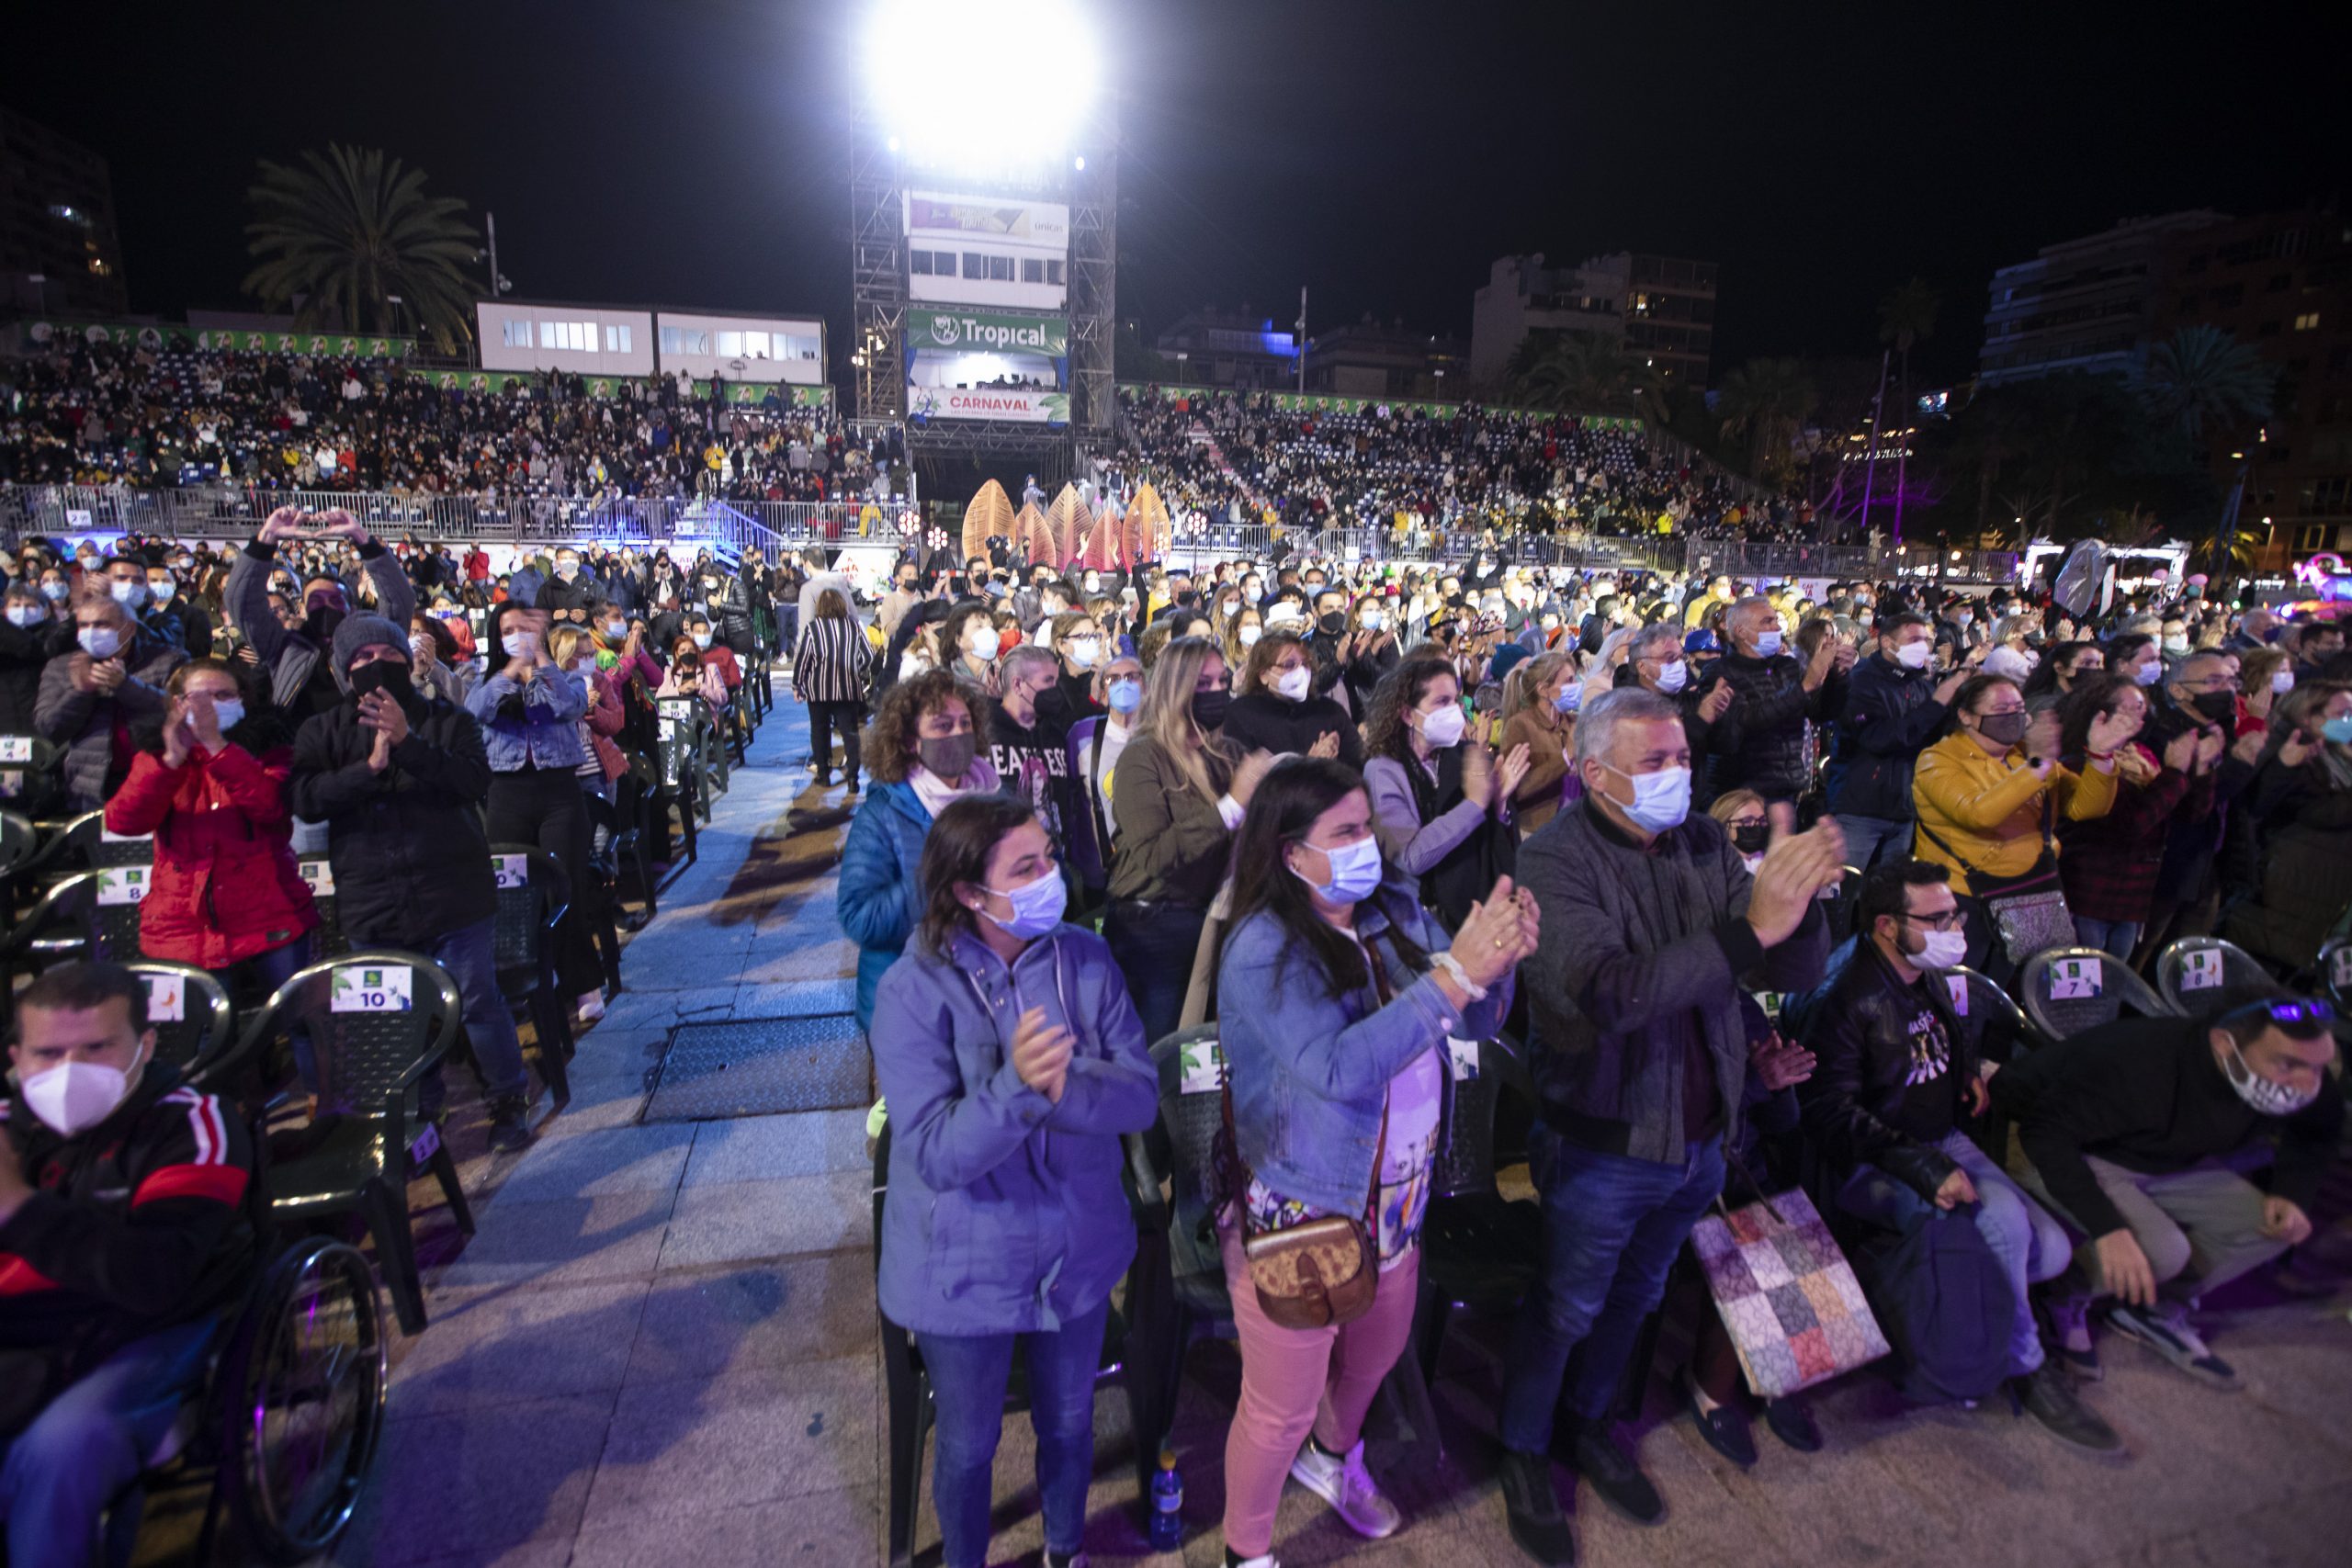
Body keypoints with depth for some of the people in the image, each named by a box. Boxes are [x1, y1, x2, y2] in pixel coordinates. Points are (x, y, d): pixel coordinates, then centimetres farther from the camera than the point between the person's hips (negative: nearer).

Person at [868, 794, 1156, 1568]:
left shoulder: (1085, 958, -12)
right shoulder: (914, 991, -22)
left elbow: (1141, 1093, -14)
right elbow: (936, 1155, -25)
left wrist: (1059, 1087, -33)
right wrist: (1016, 1085, -42)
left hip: (1078, 1252, 3)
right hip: (966, 1271, -3)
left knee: (1069, 1424, 25)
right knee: (969, 1446, 21)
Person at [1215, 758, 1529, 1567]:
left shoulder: (1397, 911, -5)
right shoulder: (1261, 951, -23)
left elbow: (1476, 1021, -4)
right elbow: (1339, 1068, -34)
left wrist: (1500, 952, -26)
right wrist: (1454, 973, -37)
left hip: (1397, 1200, 7)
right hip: (1297, 1213, -6)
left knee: (1375, 1358, 30)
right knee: (1281, 1408, 13)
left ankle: (1331, 1456, 62)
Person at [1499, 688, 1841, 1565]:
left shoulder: (1704, 846, -2)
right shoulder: (1557, 859, -20)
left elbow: (1797, 973, -4)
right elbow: (1610, 993, -34)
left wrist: (1802, 894, -24)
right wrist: (1751, 927, -37)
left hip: (1700, 1137, 6)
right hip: (1604, 1146, -6)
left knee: (1636, 1296, 25)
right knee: (1565, 1309, 14)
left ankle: (1591, 1424, 50)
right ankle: (1525, 1455, 39)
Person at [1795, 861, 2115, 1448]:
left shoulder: (1929, 980, 8)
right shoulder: (1843, 1000, -20)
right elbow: (1833, 1114, -23)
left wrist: (1973, 1073, 13)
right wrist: (1921, 1168, -29)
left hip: (1946, 1142, 9)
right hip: (1874, 1168, -9)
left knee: (2052, 1250, -8)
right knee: (2001, 1217, -28)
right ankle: (2024, 1369, -7)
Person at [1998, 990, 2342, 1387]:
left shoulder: (2307, 1086, -13)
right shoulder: (2139, 1062, -37)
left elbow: (2317, 1135, 11)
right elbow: (2046, 1132, -34)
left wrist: (2293, 1194, -7)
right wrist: (2108, 1226, -41)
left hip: (2169, 1163, 8)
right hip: (2074, 1157, -8)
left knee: (2271, 1227, -7)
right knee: (2161, 1250, -28)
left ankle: (2156, 1310, 12)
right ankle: (2065, 1301, 1)